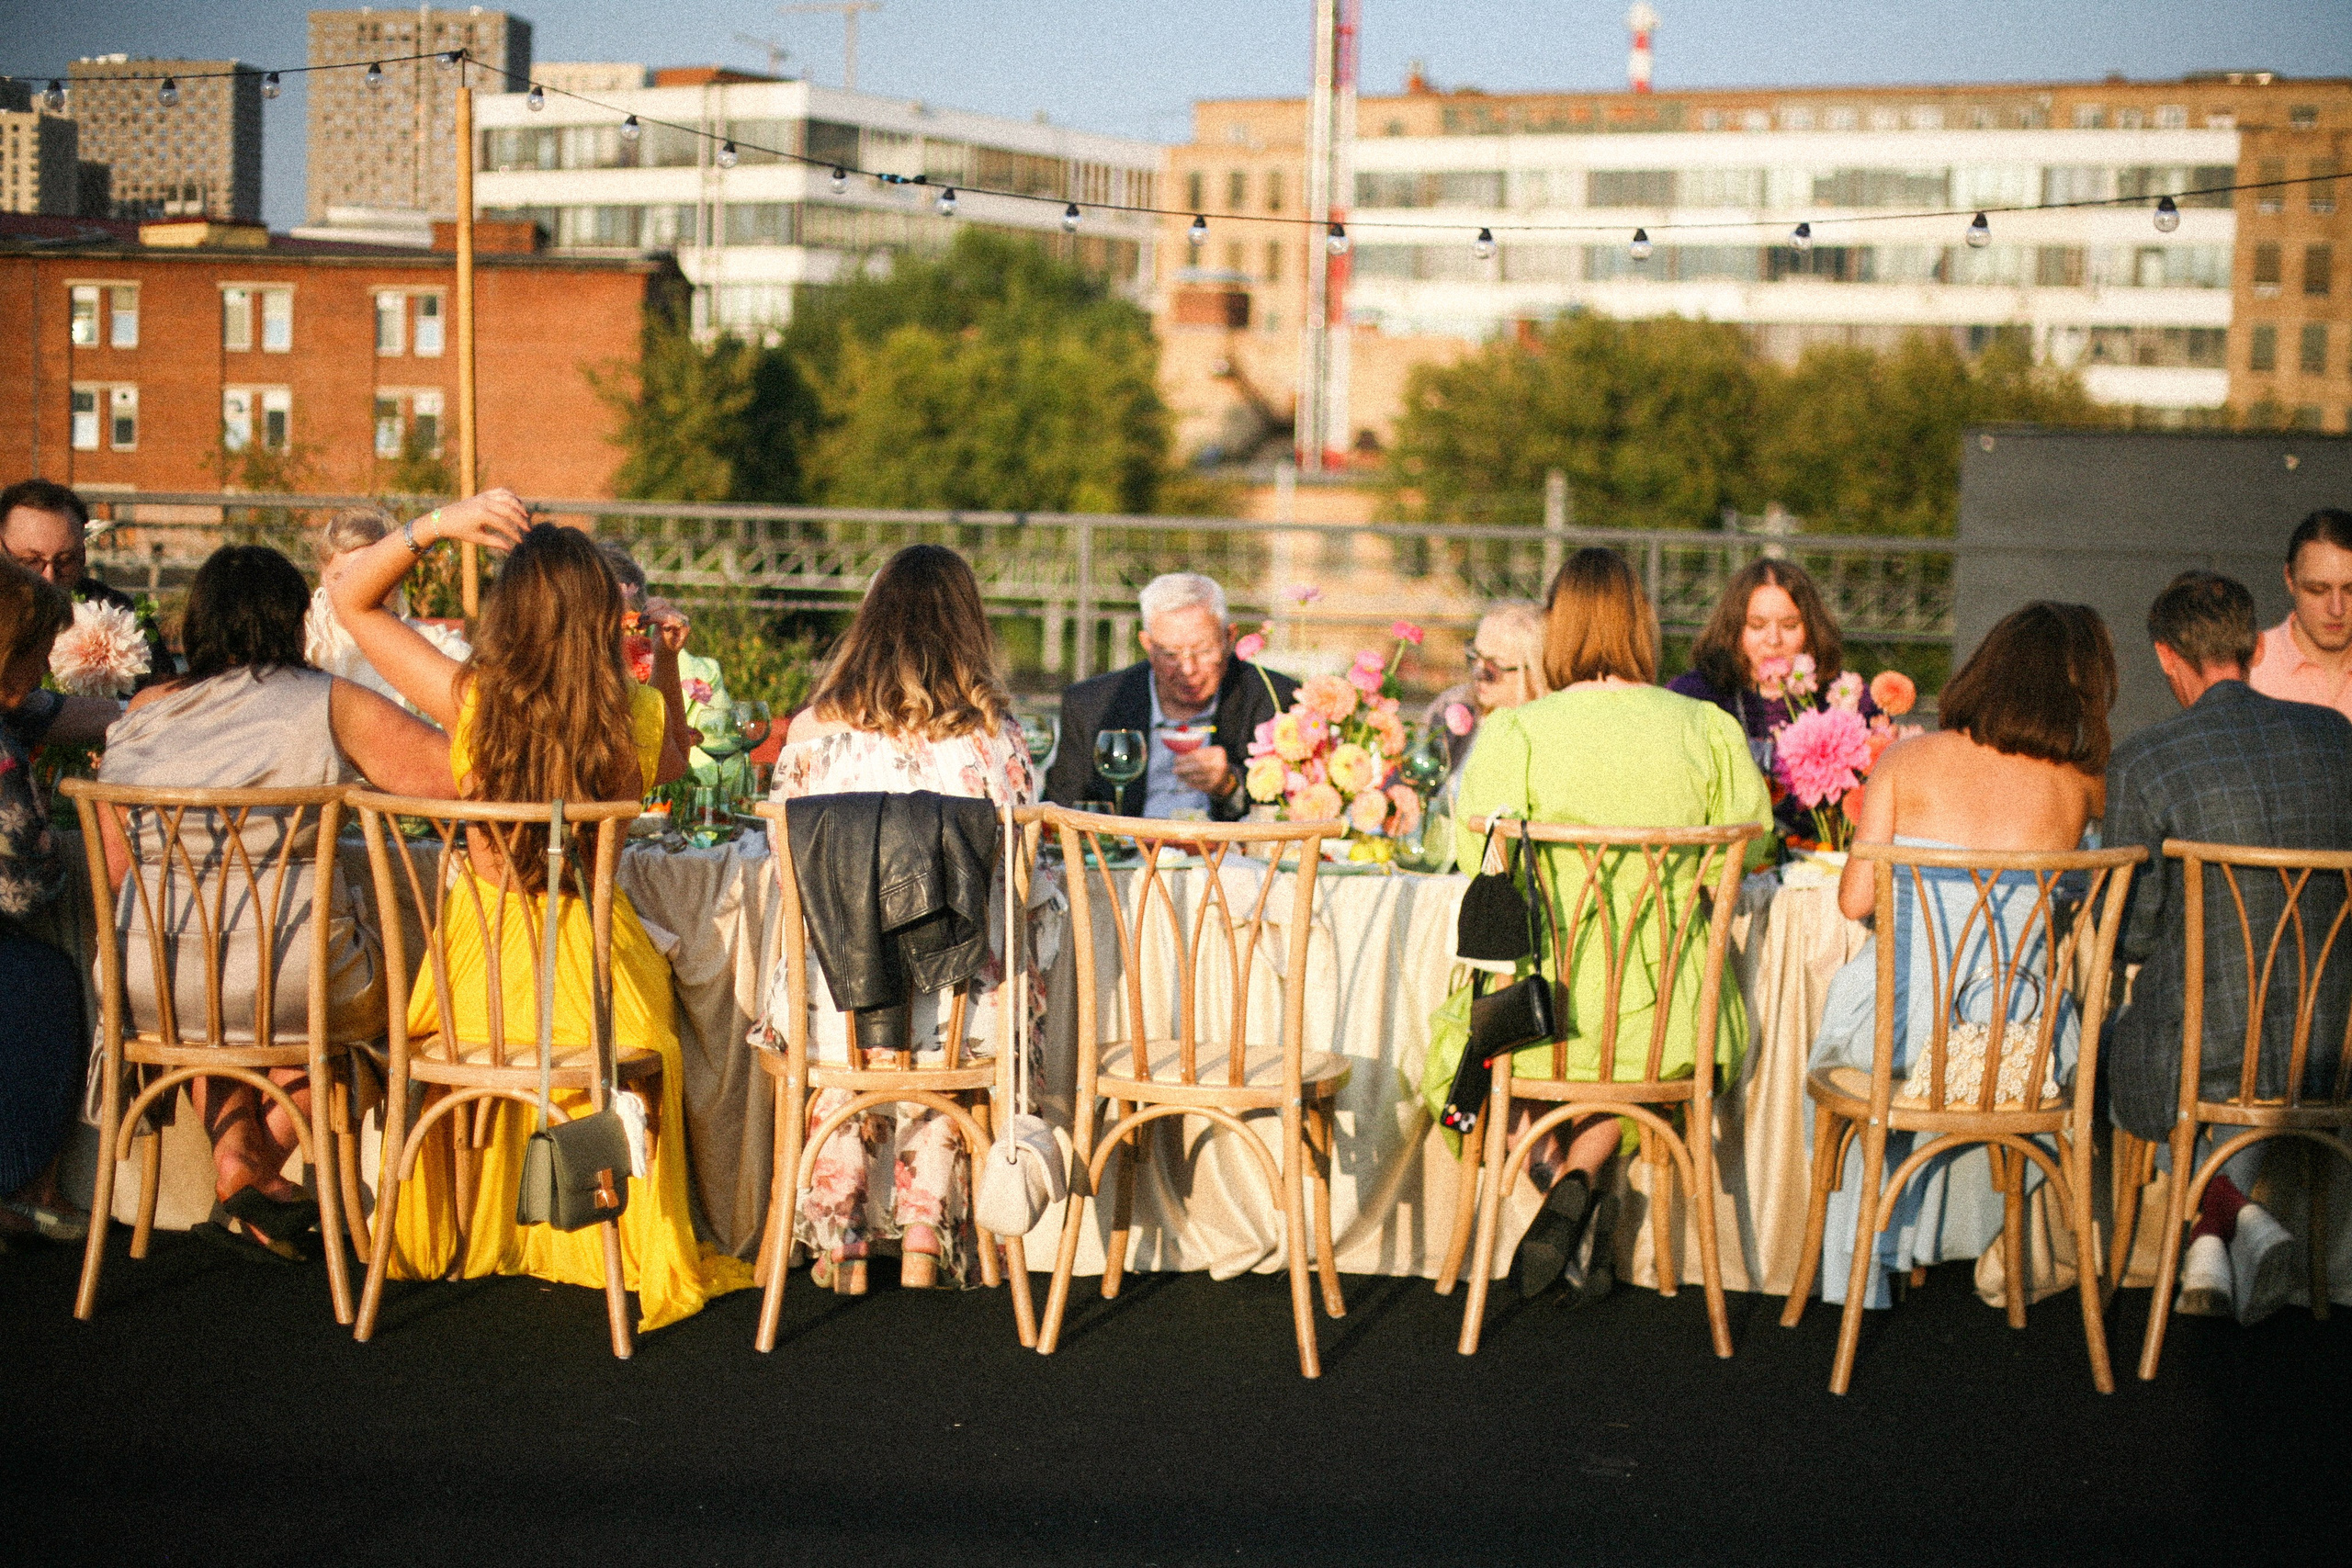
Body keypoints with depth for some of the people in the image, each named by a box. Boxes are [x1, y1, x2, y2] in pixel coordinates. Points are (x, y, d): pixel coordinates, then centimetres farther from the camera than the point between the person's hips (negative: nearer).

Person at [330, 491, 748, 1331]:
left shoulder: (471, 698, -18)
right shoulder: (637, 713, -13)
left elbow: (352, 595, -5)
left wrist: (438, 524, -15)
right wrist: (667, 663, 11)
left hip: (481, 962, 0)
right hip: (593, 974, 0)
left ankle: (441, 1238, 54)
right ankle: (646, 1257, 48)